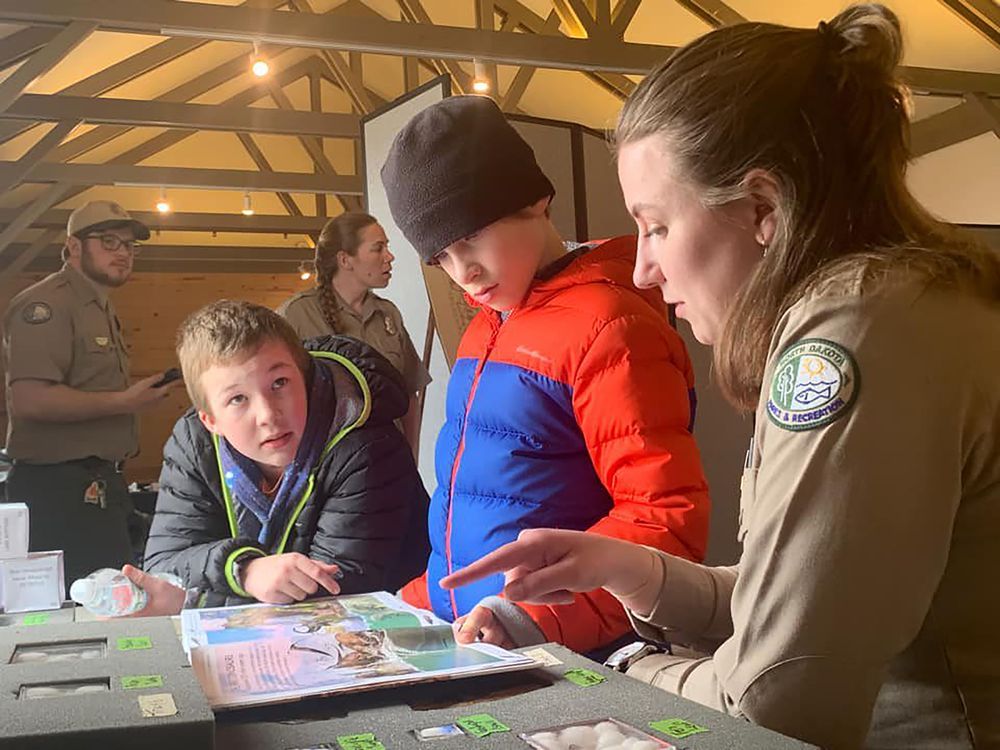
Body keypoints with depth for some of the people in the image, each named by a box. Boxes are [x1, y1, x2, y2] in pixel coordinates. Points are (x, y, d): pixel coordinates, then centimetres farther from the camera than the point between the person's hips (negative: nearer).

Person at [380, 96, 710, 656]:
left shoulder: (608, 326, -11)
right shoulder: (487, 328, 15)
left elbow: (669, 519, -16)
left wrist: (537, 617, -23)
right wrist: (423, 601, 14)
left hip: (567, 654, -7)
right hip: (462, 632, 7)